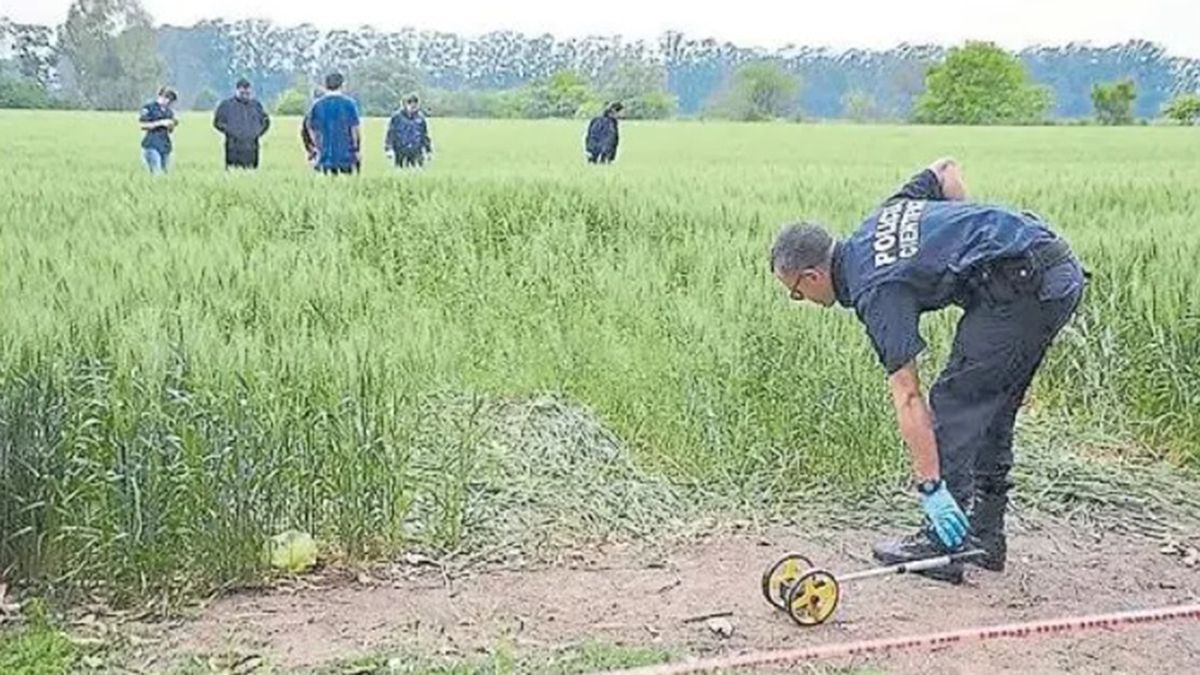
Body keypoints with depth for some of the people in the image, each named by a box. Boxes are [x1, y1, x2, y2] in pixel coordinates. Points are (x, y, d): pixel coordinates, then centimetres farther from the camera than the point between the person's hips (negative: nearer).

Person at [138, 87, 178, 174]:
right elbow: (143, 125, -10)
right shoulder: (148, 108, -4)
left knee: (165, 172, 3)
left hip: (165, 145, 7)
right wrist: (161, 123, -14)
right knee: (157, 173, -16)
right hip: (152, 145, -7)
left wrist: (174, 124, -1)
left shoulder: (168, 111, 15)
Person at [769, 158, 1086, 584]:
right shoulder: (880, 218, 14)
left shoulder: (876, 292, -10)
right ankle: (985, 534, 23)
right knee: (992, 407, 16)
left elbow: (907, 398, -13)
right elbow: (946, 169, 26)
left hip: (1024, 286, -10)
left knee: (954, 403, -2)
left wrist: (930, 487, -12)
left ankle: (943, 546, 2)